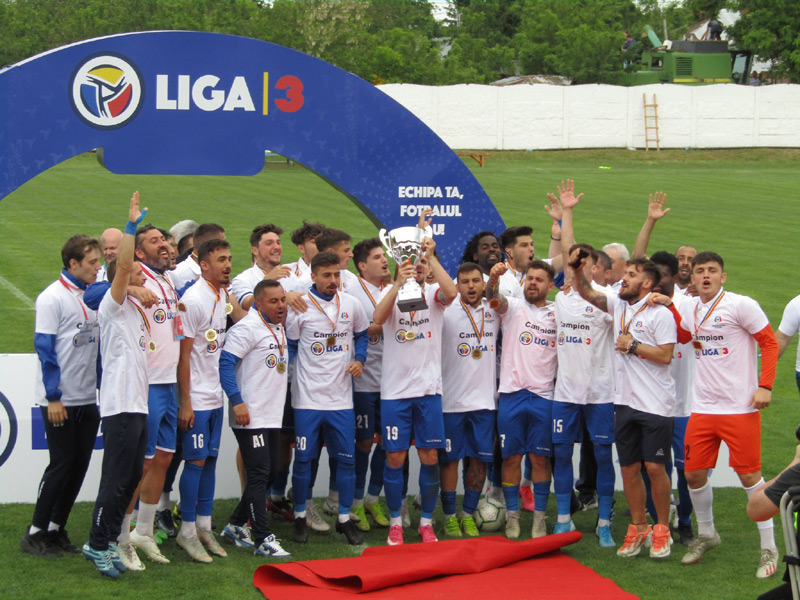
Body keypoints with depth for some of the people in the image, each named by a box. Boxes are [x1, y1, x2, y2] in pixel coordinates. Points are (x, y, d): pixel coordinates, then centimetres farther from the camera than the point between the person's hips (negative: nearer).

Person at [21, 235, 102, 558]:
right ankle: (36, 533, 6)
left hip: (88, 399, 7)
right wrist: (53, 397, -15)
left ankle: (56, 528, 17)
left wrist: (102, 387, 12)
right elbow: (45, 349, -13)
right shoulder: (52, 298, -11)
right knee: (61, 465, -5)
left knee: (79, 465, 7)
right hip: (61, 402, -7)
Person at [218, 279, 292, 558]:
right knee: (259, 474, -8)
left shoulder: (280, 328, 16)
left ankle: (236, 525, 27)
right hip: (250, 417, -9)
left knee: (271, 471, 14)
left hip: (273, 415, 9)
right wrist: (237, 402, -23)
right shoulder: (247, 328, -12)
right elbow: (225, 363, -18)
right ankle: (264, 540, -5)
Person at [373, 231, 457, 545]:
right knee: (395, 457, 3)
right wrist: (399, 284, -30)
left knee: (430, 457, 3)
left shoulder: (432, 293, 3)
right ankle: (395, 522, 16)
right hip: (395, 389, -1)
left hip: (429, 388, 1)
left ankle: (426, 521, 16)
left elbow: (451, 292, -21)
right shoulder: (391, 292, 2)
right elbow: (378, 318, -19)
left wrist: (431, 257, -24)